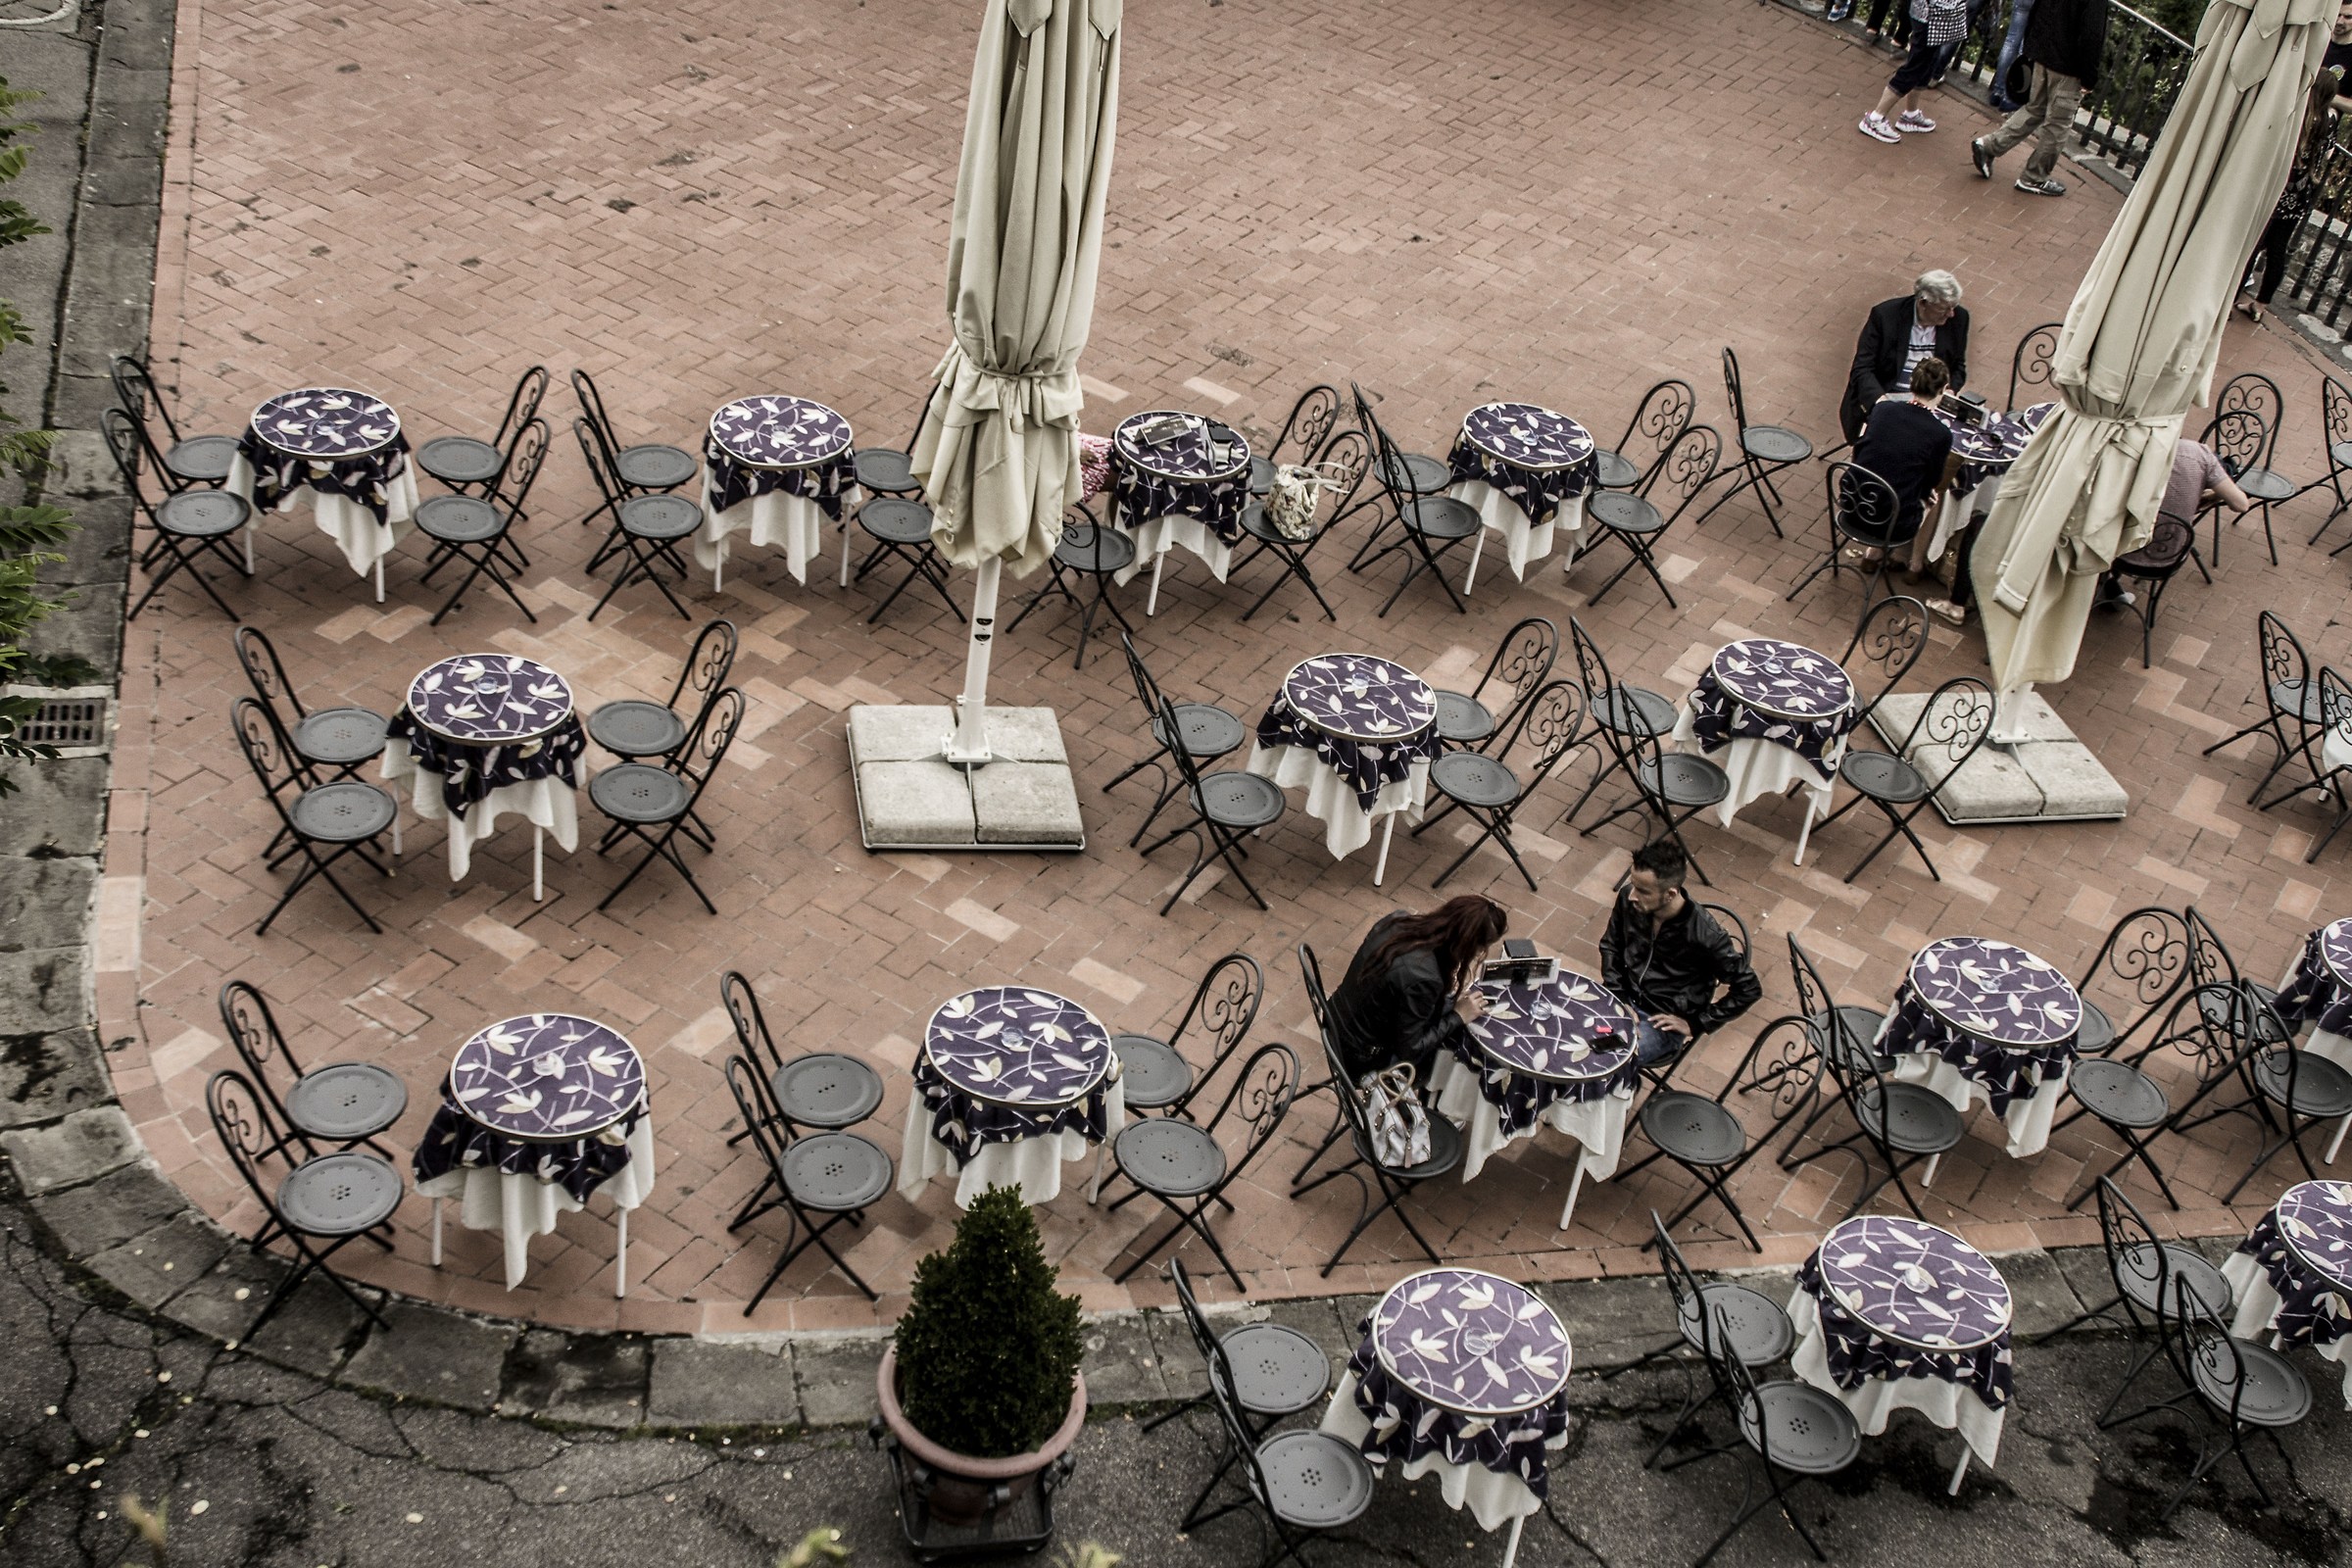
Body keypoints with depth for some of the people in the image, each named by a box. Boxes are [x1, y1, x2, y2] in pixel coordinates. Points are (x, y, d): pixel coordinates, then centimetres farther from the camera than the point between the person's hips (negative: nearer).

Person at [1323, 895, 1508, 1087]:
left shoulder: (1397, 921, -13)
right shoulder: (1423, 980, -35)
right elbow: (1409, 1051, -23)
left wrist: (1445, 985, 2)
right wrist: (1457, 1017, -12)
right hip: (1364, 1061, -7)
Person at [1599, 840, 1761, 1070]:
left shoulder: (1704, 934, -25)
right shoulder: (1628, 899, -12)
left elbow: (1749, 988, -13)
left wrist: (1695, 1024, -10)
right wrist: (1619, 997, -4)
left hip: (1663, 1023, -5)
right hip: (1626, 998, 5)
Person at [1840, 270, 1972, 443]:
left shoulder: (1958, 318, -1)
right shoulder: (1884, 315, -12)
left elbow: (1958, 368, 13)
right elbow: (1861, 369, -12)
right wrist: (1879, 399, -30)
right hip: (1886, 398, -3)